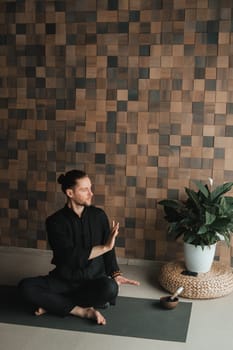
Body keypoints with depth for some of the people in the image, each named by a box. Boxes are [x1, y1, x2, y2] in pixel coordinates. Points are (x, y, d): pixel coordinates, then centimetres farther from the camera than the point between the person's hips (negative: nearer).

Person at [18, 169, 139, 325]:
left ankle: (54, 304, -15)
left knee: (110, 288, -34)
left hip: (94, 280, 1)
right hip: (65, 280, -1)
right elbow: (71, 257, -19)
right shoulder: (55, 221, -9)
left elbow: (109, 249, 3)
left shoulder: (99, 215, -1)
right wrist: (104, 247, -24)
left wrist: (115, 273, -14)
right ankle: (83, 311, -22)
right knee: (26, 286, -26)